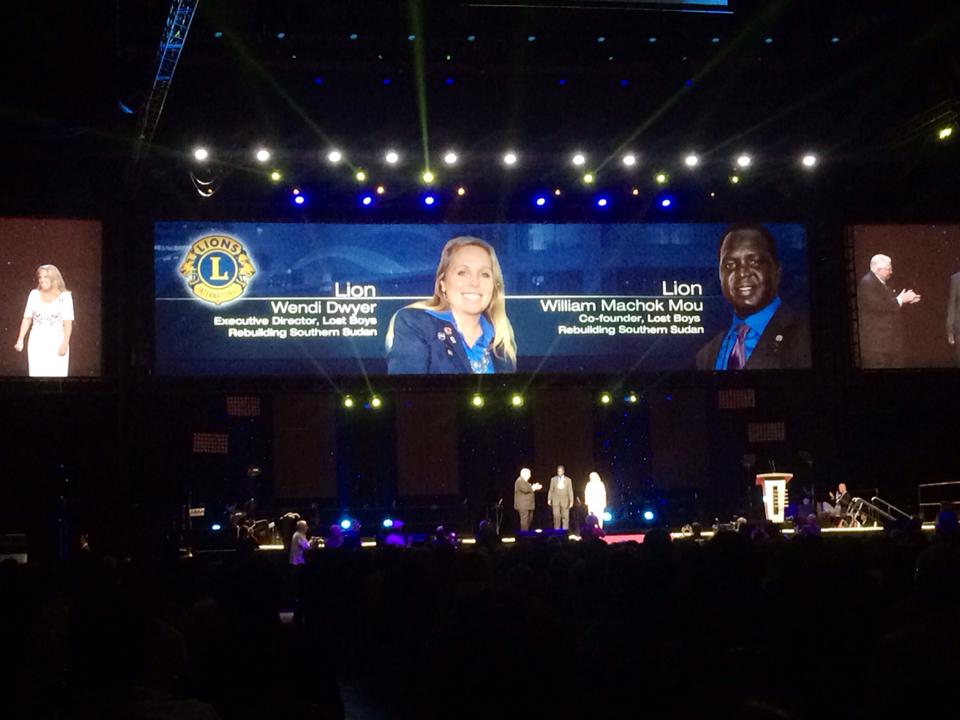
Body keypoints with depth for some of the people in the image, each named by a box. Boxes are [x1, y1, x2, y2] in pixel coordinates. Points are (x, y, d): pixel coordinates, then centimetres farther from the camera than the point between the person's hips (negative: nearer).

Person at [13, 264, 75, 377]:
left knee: (57, 375, -7)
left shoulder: (65, 296, -3)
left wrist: (65, 344, -11)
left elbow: (68, 323, -4)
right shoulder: (34, 294, 6)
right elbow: (27, 319, 10)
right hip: (37, 343, 2)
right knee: (37, 375, -1)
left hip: (56, 343, -2)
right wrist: (20, 340, 2)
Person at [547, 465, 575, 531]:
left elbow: (570, 491, 3)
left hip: (564, 501, 0)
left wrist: (571, 501, -3)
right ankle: (557, 529, 1)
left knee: (565, 516, -1)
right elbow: (551, 490, 8)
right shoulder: (553, 479, 7)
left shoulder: (568, 480, 6)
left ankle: (565, 530, 3)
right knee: (556, 516, -6)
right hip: (556, 501, 0)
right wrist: (549, 499, 3)